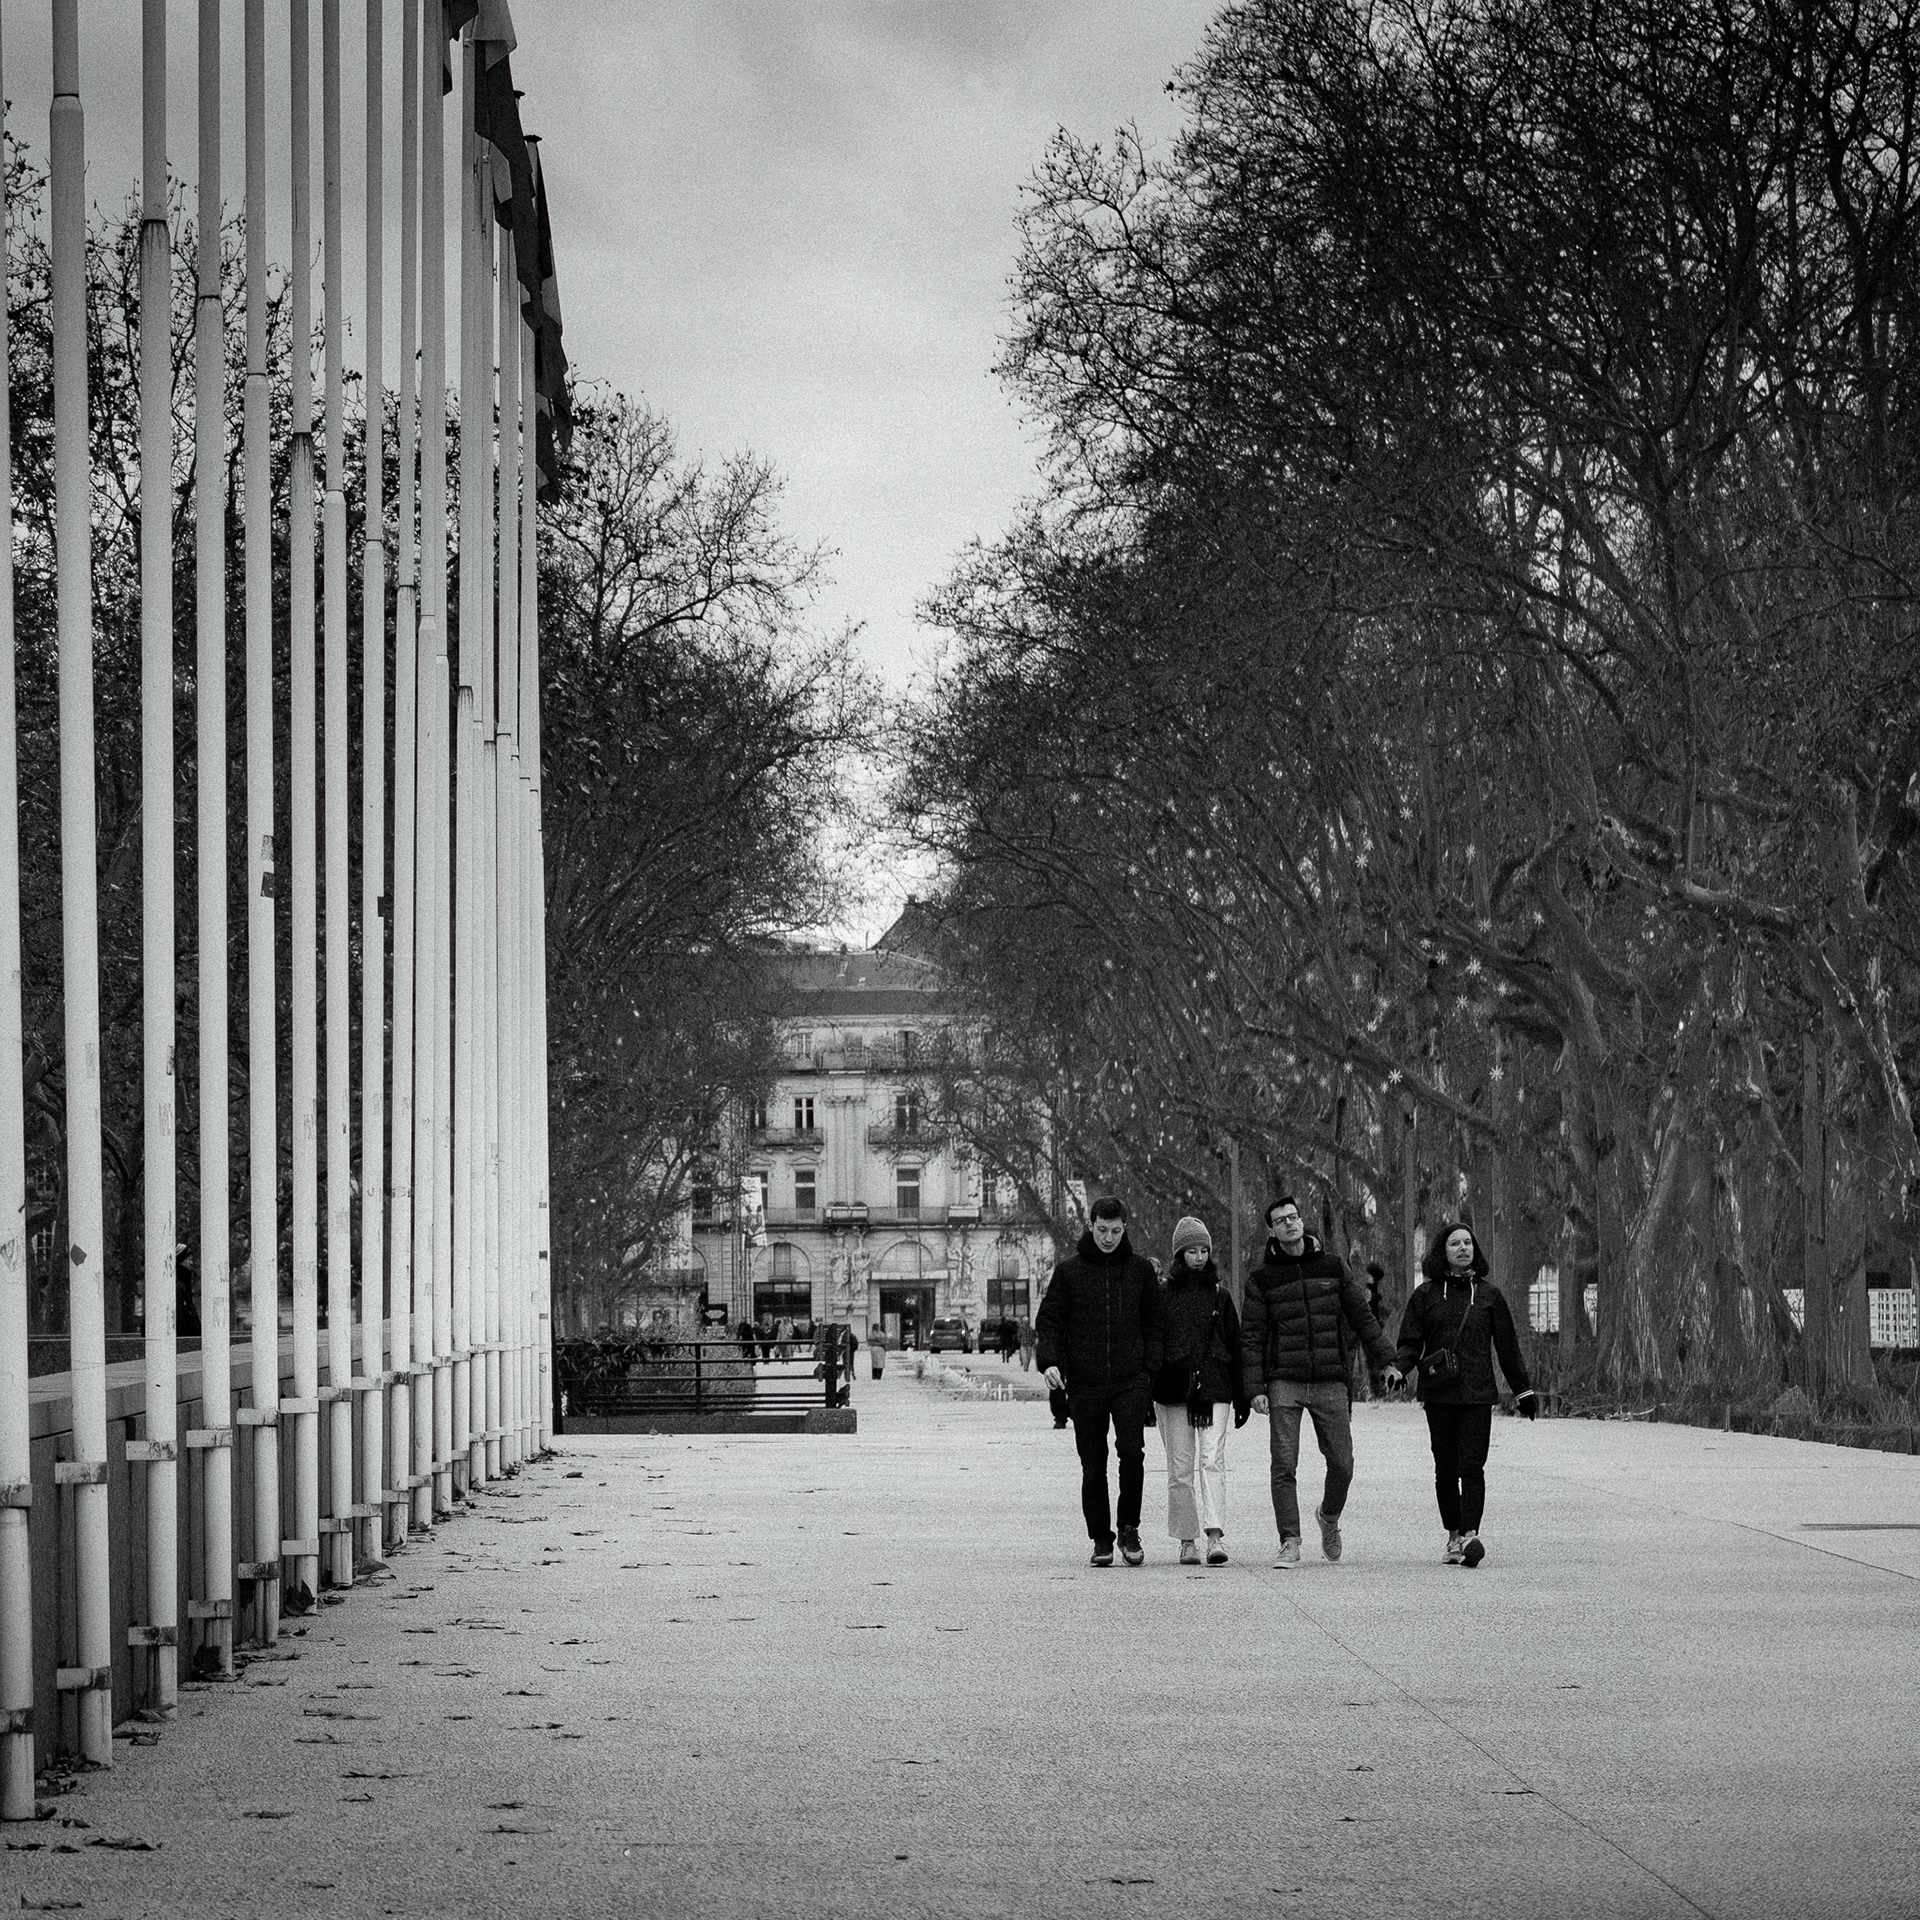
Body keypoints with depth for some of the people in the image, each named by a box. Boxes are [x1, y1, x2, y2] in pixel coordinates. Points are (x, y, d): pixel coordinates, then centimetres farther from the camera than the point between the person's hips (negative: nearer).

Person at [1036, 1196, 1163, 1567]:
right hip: (1084, 1384, 0)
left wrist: (1150, 1369, 1)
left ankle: (1129, 1529, 3)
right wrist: (1050, 1362, -11)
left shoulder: (1140, 1270, 8)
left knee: (1132, 1451, -15)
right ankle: (1101, 1539, 13)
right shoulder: (1069, 1270, 3)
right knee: (1093, 1465, 3)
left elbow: (1153, 1324, 13)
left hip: (1130, 1381, 0)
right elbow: (1049, 1321, 5)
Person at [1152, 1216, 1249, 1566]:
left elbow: (1234, 1347, 14)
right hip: (1173, 1389, 0)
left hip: (1214, 1388, 0)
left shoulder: (1219, 1295, 11)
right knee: (1180, 1468, 2)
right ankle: (1187, 1541, 8)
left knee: (1212, 1460, -13)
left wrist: (1241, 1397, 12)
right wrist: (1144, 1394, -1)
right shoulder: (1162, 1294, 6)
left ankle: (1215, 1535, -22)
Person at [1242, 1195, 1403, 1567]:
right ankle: (1290, 1543, -3)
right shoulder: (1262, 1278, 4)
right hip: (1284, 1384, -2)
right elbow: (1251, 1337, 2)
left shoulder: (1333, 1267, 9)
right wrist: (1256, 1389, -7)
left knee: (1342, 1463, 1)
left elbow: (1361, 1317, 13)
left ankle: (1329, 1517, 30)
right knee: (1284, 1466, -8)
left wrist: (1386, 1360, 6)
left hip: (1330, 1383, 2)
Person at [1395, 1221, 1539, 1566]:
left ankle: (1470, 1535, -18)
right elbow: (1410, 1341, 7)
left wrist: (1523, 1391, 14)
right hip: (1439, 1394, 1)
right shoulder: (1426, 1294, 7)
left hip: (1478, 1394, -1)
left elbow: (1508, 1347, 13)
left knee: (1472, 1466, -11)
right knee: (1446, 1469, 4)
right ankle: (1454, 1536, 13)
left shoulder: (1488, 1295, 8)